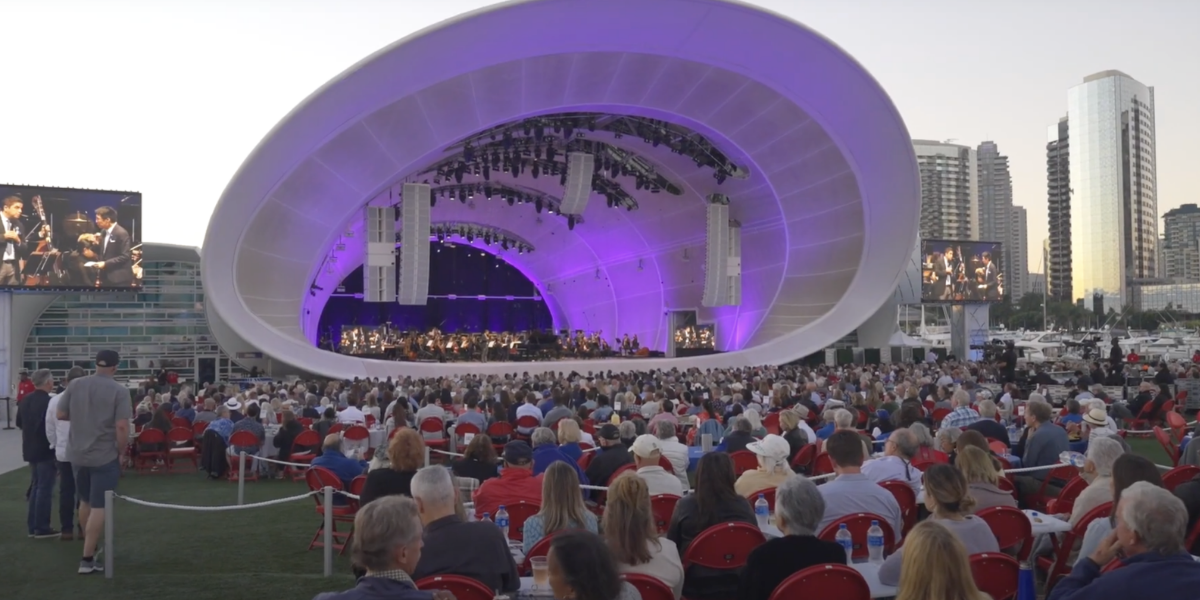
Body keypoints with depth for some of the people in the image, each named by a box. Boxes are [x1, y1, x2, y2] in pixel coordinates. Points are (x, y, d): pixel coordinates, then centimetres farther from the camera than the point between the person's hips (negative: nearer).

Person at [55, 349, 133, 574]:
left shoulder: (74, 385, 1)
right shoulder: (120, 391, -13)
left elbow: (61, 415, 6)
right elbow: (122, 427, -19)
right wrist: (120, 452, -6)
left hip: (77, 454, 5)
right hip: (104, 456, -5)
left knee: (85, 501, 22)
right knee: (98, 507, 0)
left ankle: (89, 546, 36)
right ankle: (87, 559, -1)